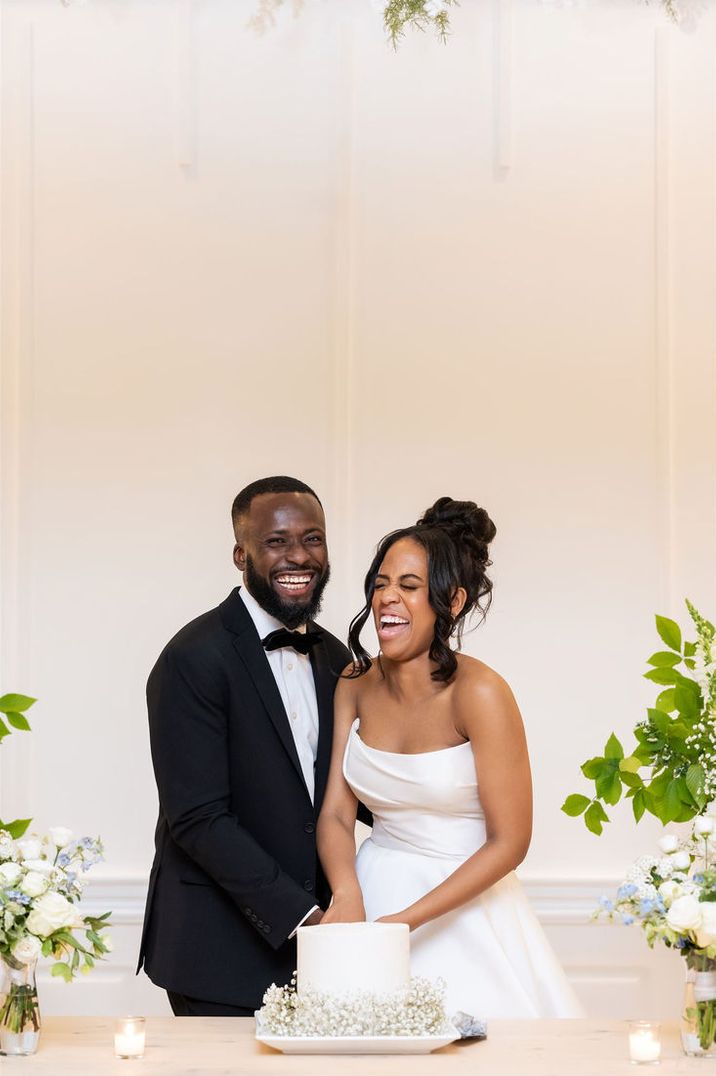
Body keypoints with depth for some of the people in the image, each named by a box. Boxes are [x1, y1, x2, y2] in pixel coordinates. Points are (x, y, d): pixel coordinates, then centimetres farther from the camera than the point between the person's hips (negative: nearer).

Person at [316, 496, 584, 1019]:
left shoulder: (478, 693, -17)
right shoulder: (356, 685, -1)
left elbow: (509, 843, -16)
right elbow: (336, 811, -3)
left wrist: (406, 920, -21)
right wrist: (347, 897, -23)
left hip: (462, 912, -4)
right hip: (373, 893, 4)